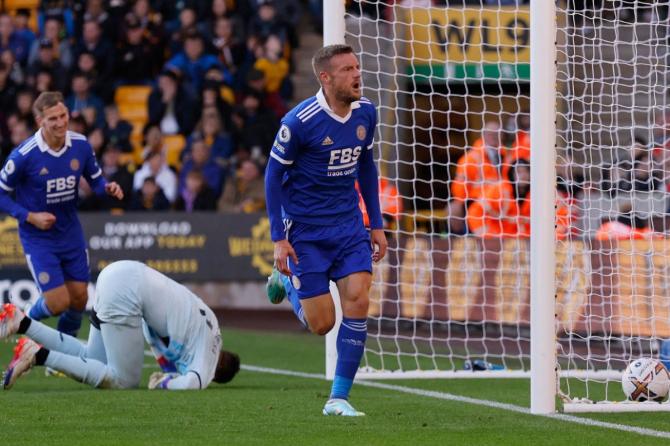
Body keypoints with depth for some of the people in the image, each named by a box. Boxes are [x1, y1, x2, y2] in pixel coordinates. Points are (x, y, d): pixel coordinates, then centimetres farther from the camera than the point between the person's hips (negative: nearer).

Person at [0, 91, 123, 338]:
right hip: (38, 239, -5)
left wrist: (108, 187, -16)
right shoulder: (23, 155, -22)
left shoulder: (81, 145, -9)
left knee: (79, 300, 8)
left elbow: (95, 179, 7)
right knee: (59, 303, -10)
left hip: (71, 232, 5)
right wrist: (30, 217, -20)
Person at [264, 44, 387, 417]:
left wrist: (377, 224, 12)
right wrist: (278, 239, -12)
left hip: (349, 225, 4)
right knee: (322, 324, -2)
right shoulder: (300, 121, -18)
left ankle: (339, 398, -3)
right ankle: (287, 282, 33)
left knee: (358, 302, -13)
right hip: (305, 229, -4)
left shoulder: (366, 113, -1)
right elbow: (274, 174, -10)